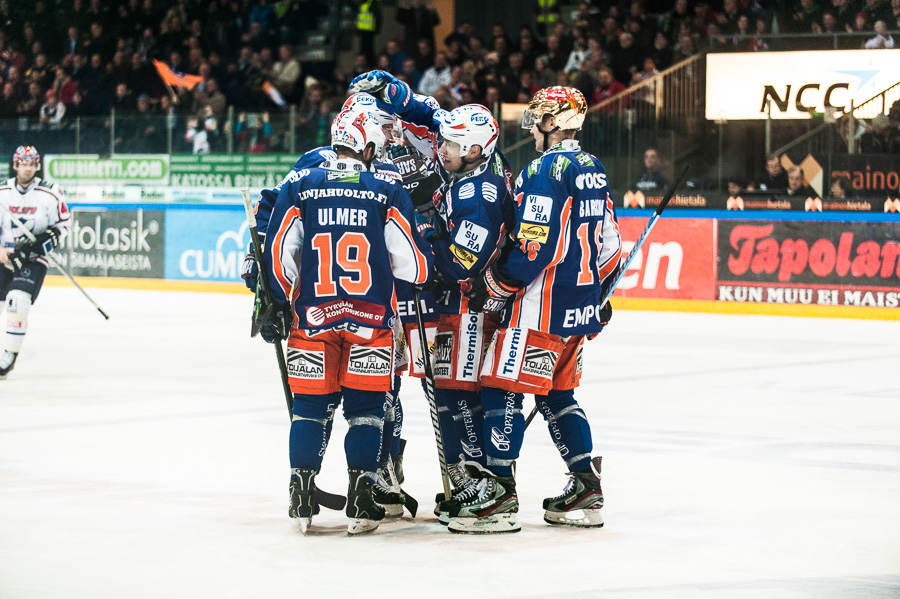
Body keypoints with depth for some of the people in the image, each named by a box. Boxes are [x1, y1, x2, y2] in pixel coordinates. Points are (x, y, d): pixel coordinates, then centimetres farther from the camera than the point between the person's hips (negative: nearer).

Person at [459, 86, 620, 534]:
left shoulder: (546, 169, -15)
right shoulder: (592, 169, 14)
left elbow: (534, 246, -21)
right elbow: (608, 241, 19)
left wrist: (492, 288, -12)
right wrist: (600, 295, 28)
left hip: (543, 303, -9)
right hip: (582, 304, 9)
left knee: (502, 387, -5)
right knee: (557, 393, 17)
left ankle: (499, 493, -8)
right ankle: (585, 493, 15)